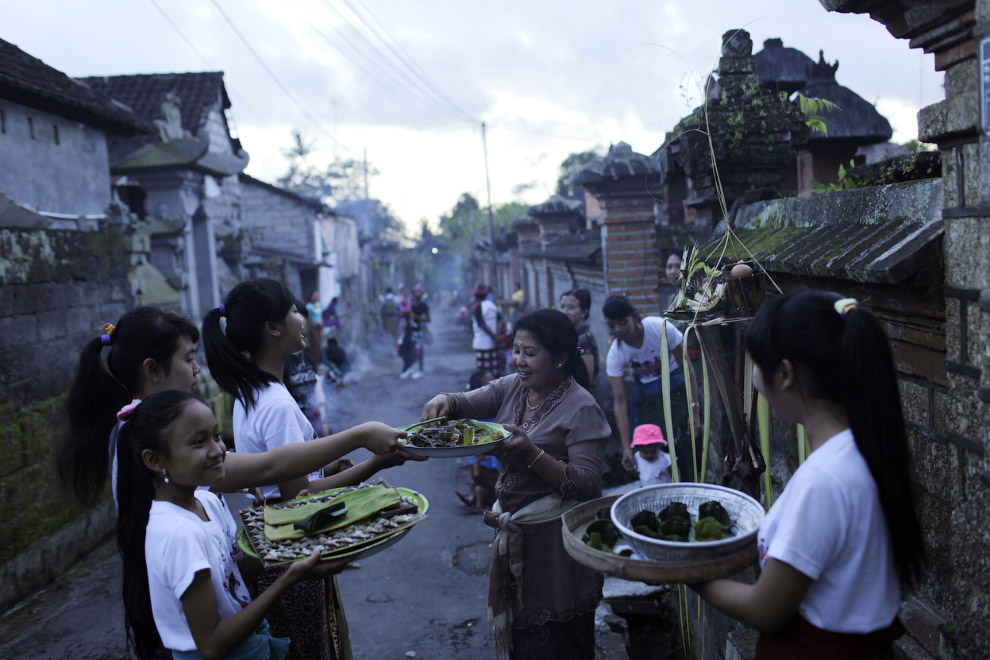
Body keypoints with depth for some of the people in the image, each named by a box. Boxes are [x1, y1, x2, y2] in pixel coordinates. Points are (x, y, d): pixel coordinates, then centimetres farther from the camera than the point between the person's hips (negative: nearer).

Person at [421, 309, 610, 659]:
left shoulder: (582, 409, -17)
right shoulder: (513, 386, 4)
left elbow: (587, 485, -22)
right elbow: (467, 404, 1)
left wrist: (531, 453, -33)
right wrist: (445, 400, -22)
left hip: (554, 541, -6)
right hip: (512, 532, 6)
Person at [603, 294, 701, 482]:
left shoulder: (661, 328, -26)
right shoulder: (615, 355, -18)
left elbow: (688, 370, -16)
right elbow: (620, 403, -15)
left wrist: (695, 412, -19)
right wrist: (626, 448, -18)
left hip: (677, 387, -2)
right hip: (647, 394, 2)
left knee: (685, 446, -8)